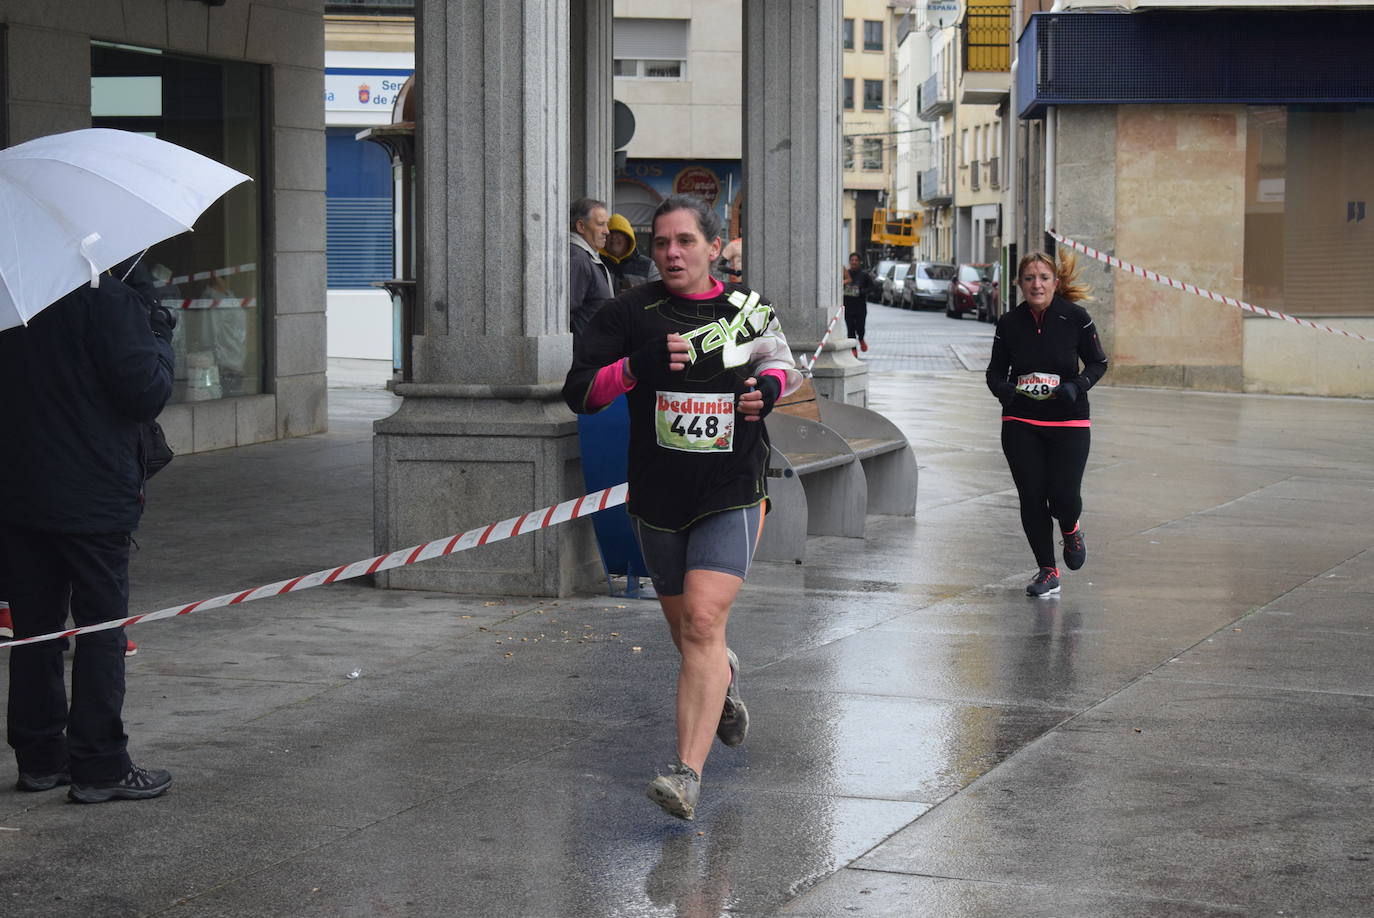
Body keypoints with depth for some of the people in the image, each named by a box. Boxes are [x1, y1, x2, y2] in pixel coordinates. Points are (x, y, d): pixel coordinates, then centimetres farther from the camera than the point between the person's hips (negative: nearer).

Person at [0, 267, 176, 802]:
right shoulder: (107, 300, -16)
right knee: (102, 629, 1)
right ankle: (99, 767, 2)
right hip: (94, 498, -6)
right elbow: (145, 395, -16)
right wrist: (159, 338, 1)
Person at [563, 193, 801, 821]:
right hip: (658, 498, 2)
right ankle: (726, 679, 53)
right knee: (688, 635, 15)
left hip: (731, 494, -2)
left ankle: (688, 775, -23)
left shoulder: (748, 307, 2)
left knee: (703, 622, -18)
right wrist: (638, 365, -22)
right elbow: (578, 392, -6)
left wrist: (770, 386, -3)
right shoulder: (632, 312, -3)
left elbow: (782, 362, 21)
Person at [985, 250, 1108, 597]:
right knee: (1031, 499, 0)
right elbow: (996, 370, 9)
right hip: (1020, 423, 2)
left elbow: (1098, 362, 3)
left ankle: (1070, 530, 29)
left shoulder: (1075, 318, -7)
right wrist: (1003, 389, -14)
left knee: (1063, 496, -9)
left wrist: (1077, 386, -16)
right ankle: (1047, 572, 17)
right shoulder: (1009, 323, -2)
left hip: (1068, 422, -2)